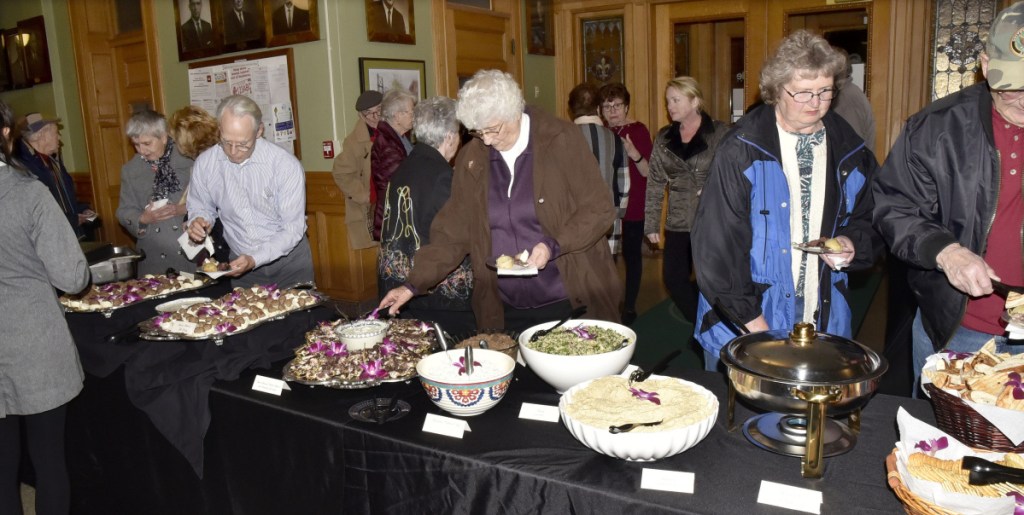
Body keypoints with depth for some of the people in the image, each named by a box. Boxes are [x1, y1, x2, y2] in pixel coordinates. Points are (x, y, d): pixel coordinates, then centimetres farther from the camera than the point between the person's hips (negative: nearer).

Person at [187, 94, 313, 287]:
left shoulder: (287, 165, -18)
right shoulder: (205, 163, -7)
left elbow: (293, 229, -17)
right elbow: (201, 207, 11)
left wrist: (255, 259, -27)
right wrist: (199, 220, -12)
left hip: (289, 261, -2)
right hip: (241, 264, 2)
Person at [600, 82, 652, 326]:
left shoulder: (638, 131, -7)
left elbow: (648, 172, -10)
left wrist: (635, 155, -28)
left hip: (633, 207, -4)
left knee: (631, 255, 5)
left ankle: (629, 306, 16)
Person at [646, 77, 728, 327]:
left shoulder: (719, 133, -4)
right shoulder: (664, 138, 7)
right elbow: (654, 183, 7)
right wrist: (651, 223, 4)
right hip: (678, 224, 4)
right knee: (673, 278, 5)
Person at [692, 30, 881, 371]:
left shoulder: (851, 153, 4)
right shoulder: (741, 150, -12)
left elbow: (868, 220, 17)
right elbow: (716, 241, -15)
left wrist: (853, 245, -6)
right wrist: (749, 317, -15)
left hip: (824, 321, 5)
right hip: (742, 324, -4)